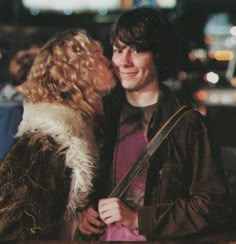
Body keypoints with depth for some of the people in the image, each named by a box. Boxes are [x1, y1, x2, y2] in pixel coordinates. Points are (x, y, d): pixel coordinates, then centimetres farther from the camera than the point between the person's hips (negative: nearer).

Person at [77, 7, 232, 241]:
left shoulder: (187, 122, -13)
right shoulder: (104, 111, 1)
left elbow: (214, 206, -15)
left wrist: (138, 218, -18)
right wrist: (81, 211, -4)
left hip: (160, 239, -4)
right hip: (103, 236, 4)